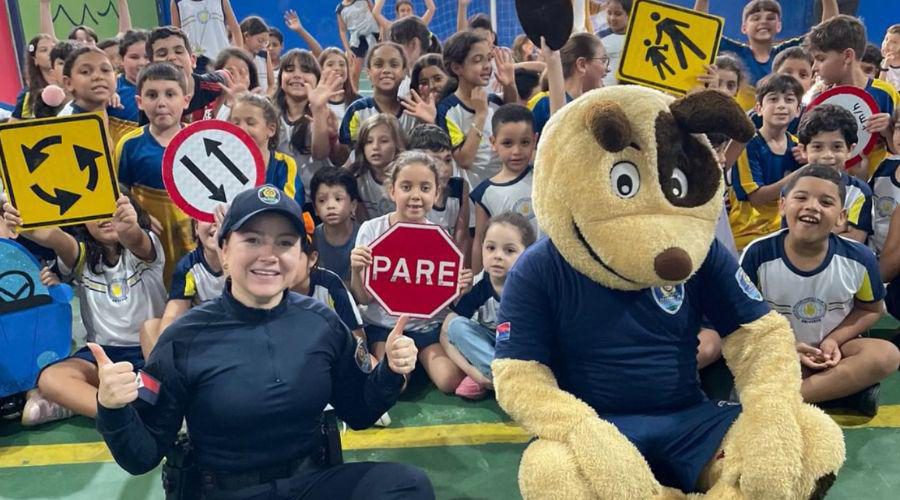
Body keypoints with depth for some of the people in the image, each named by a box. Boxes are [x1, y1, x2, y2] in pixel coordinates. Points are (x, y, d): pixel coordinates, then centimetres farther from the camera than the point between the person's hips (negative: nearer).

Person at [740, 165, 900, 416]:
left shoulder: (859, 258, -12)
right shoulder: (758, 254, -18)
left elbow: (871, 309, 4)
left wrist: (834, 340, -13)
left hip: (833, 348, 2)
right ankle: (847, 386, -23)